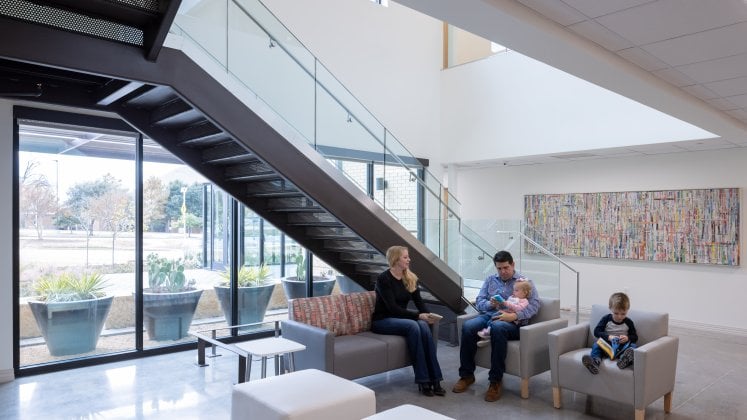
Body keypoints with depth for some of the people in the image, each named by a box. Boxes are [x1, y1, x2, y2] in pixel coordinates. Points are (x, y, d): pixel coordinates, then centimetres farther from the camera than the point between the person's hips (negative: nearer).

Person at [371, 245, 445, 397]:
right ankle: (422, 381, -28)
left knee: (423, 325, -27)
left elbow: (419, 302, 2)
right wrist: (418, 316, -27)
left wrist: (428, 315, -19)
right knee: (413, 326, -33)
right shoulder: (384, 279, -14)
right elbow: (392, 307, -21)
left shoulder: (410, 278, 7)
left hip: (400, 318, 5)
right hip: (382, 321, -5)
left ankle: (434, 379, -27)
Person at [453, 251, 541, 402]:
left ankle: (495, 381, -30)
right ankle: (467, 375, -15)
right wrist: (490, 304, -8)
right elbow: (479, 301, 16)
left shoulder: (525, 282, 12)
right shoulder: (490, 280, 23)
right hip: (488, 316, 4)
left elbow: (534, 304, -3)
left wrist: (514, 316, -18)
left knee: (497, 327, -40)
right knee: (468, 326, -30)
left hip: (512, 323, -3)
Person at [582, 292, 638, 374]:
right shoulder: (606, 319, 4)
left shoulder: (628, 322, 6)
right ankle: (595, 361, -57)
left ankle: (625, 359, -60)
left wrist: (627, 338, -16)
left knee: (632, 346, -28)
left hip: (622, 346, 0)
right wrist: (608, 337, -21)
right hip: (607, 344, 0)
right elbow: (596, 332, -3)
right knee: (596, 345, -28)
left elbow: (635, 337, 8)